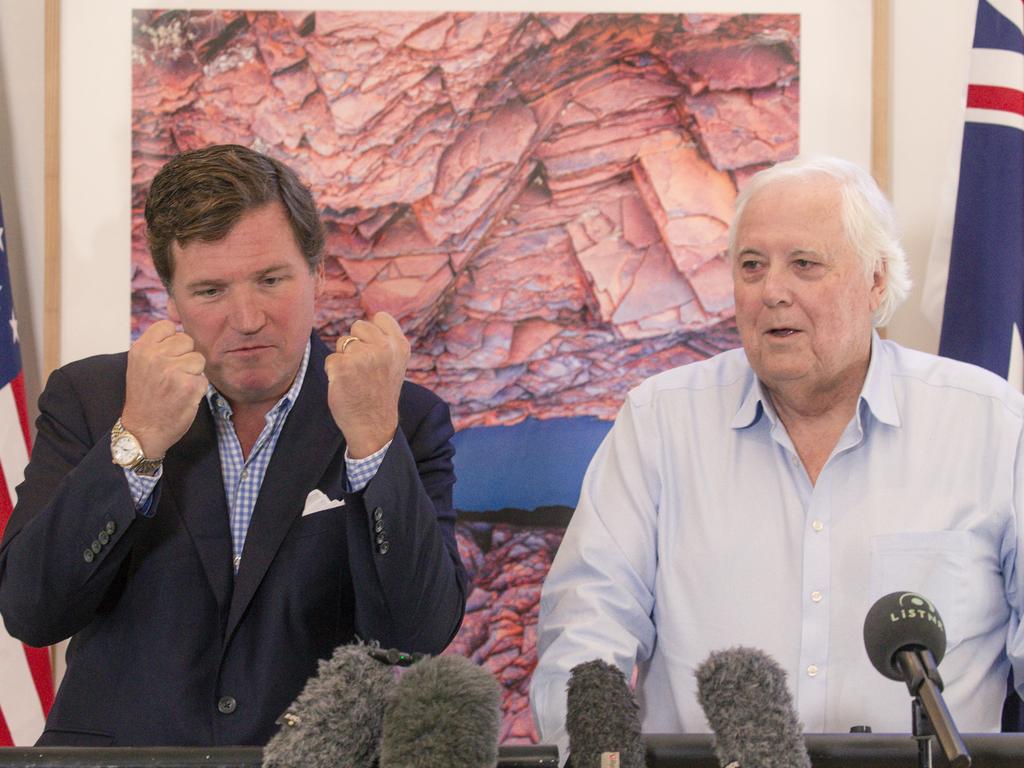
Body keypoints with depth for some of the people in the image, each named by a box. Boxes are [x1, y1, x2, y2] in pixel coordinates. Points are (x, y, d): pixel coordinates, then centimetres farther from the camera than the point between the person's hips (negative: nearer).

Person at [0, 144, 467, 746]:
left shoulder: (409, 421, 1)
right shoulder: (89, 398, 4)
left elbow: (419, 635, -10)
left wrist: (372, 436, -19)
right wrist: (138, 441, -15)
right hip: (118, 749, 1)